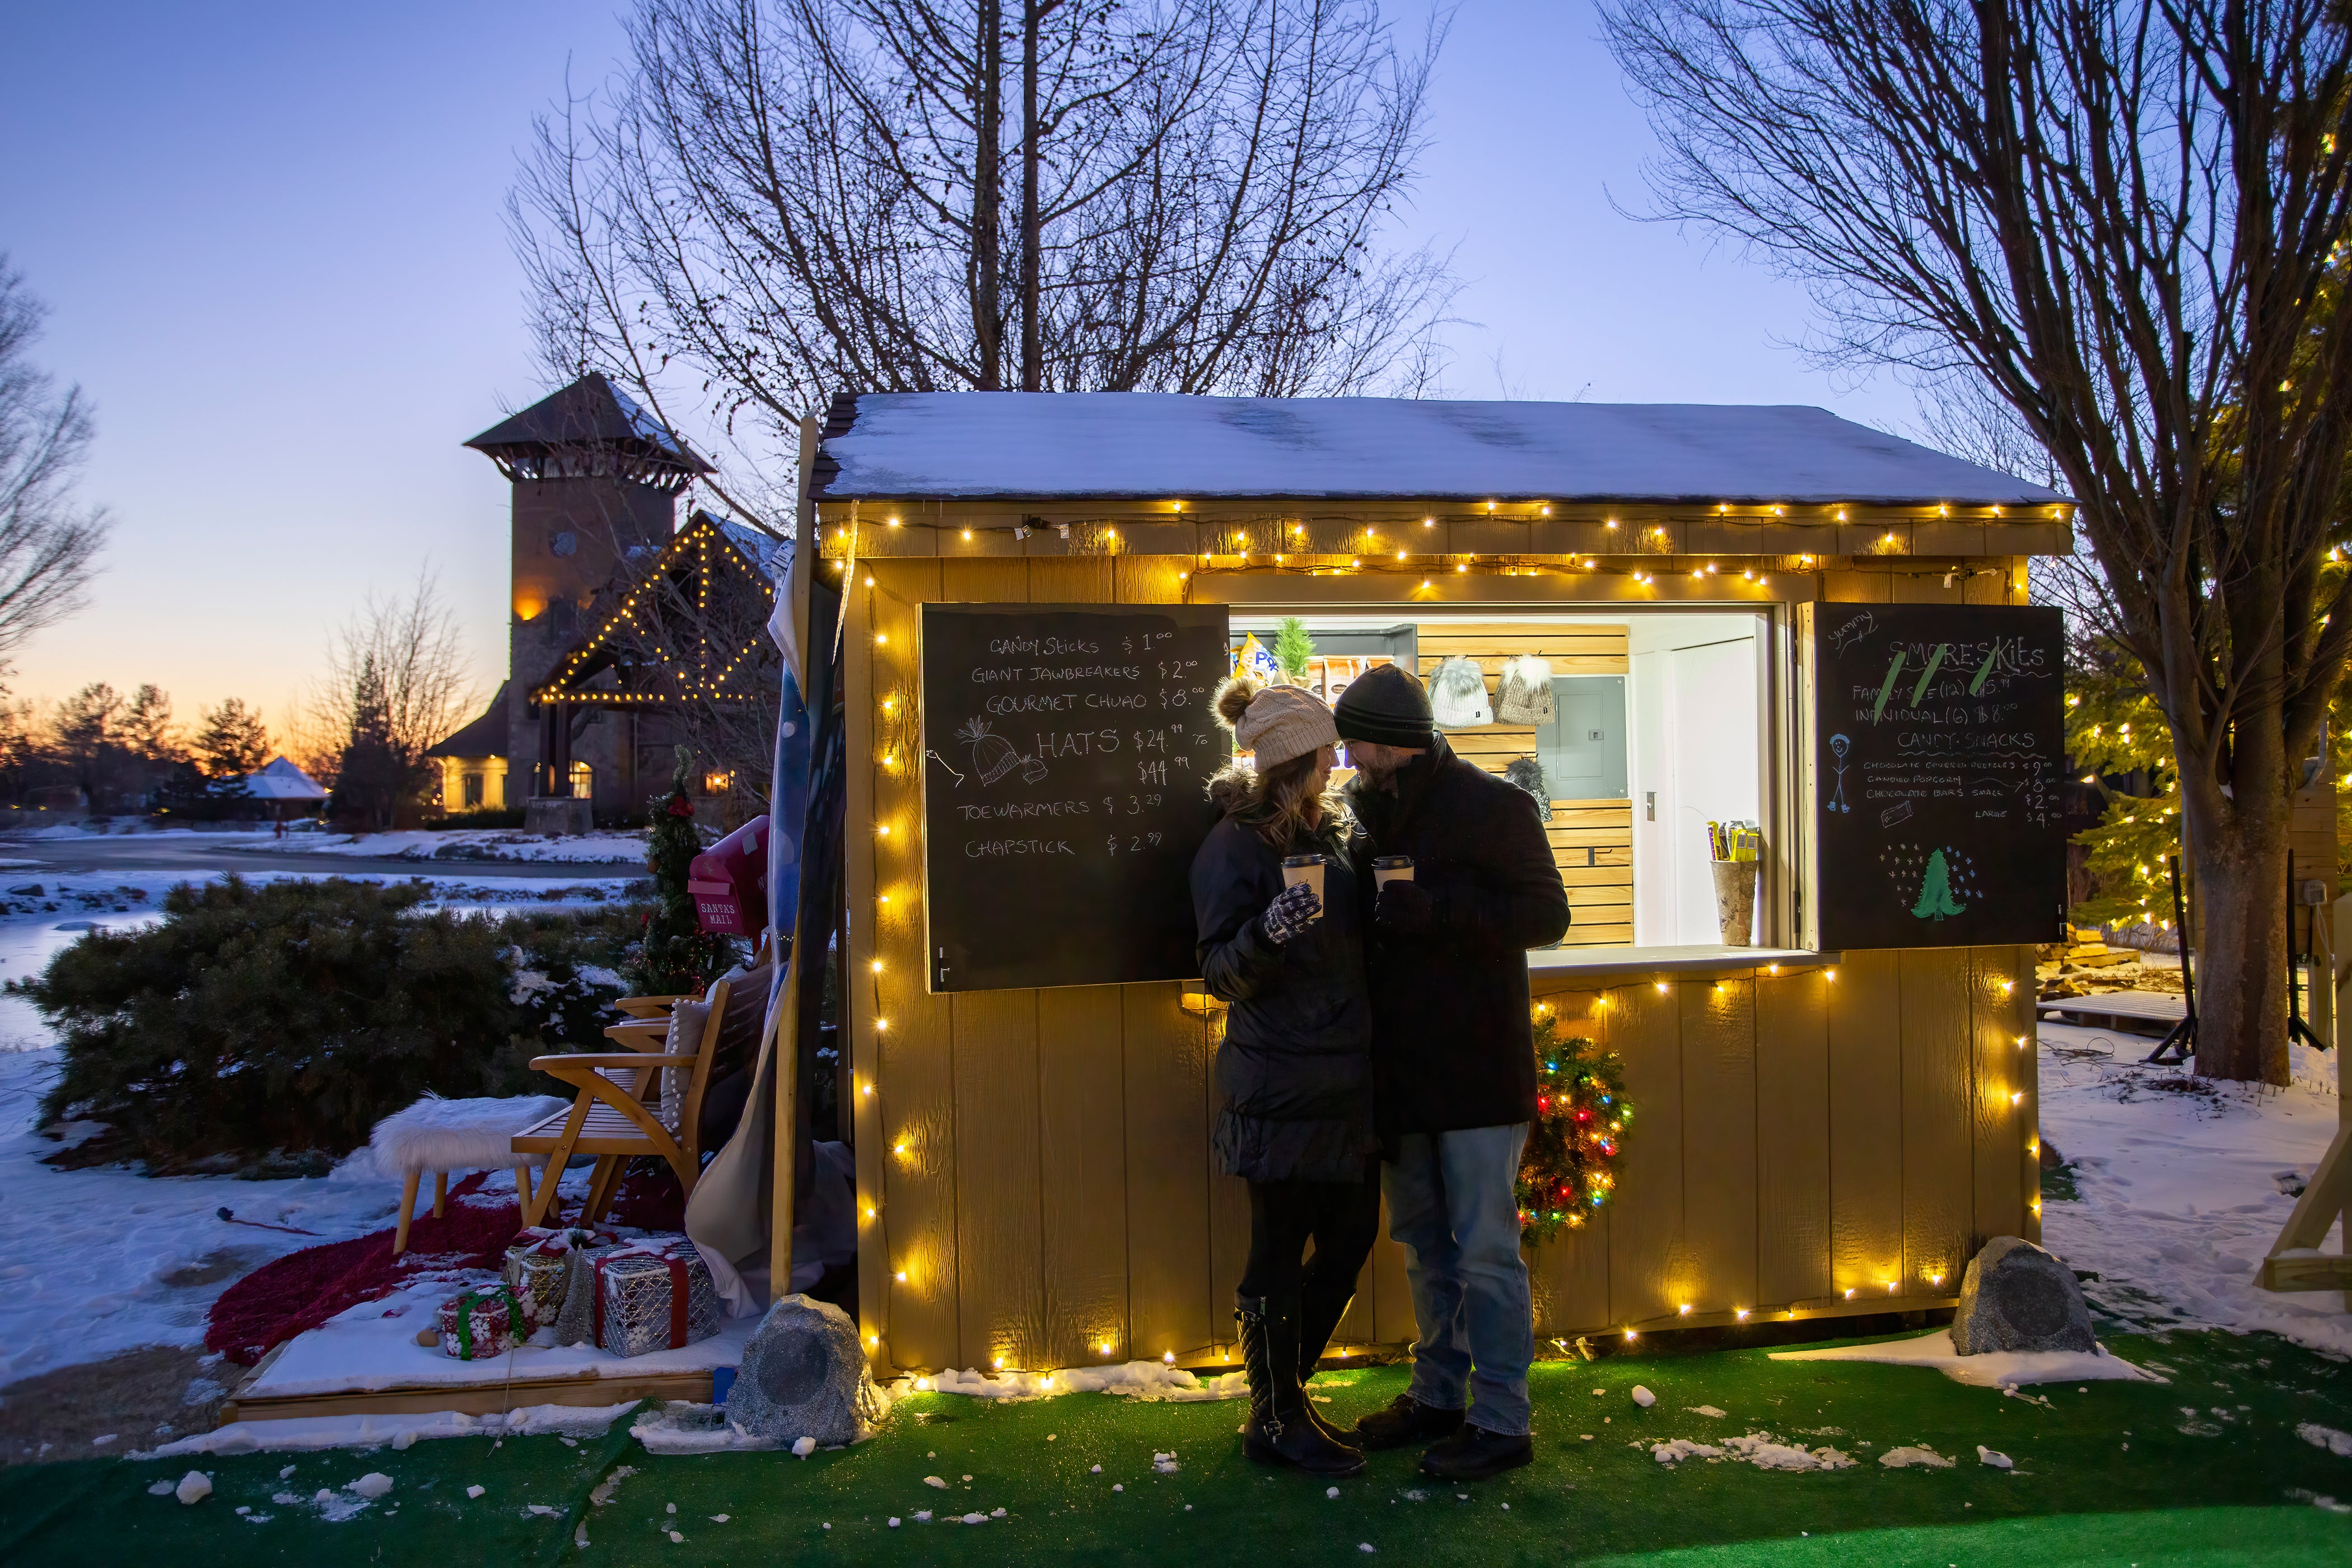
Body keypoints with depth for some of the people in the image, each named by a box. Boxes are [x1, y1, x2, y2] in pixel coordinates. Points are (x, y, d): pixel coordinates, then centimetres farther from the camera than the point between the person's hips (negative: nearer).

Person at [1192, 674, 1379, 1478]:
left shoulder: (1334, 829, 12)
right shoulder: (1235, 845, -10)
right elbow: (1222, 971, -11)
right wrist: (1268, 933, -30)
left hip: (1349, 1075, 8)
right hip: (1283, 1086, -8)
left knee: (1350, 1237, 13)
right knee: (1281, 1248, 3)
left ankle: (1283, 1393, 30)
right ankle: (1275, 1420, 18)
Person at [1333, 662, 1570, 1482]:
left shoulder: (1492, 806, -11)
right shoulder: (1364, 810, 8)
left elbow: (1547, 915, -16)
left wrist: (1434, 909, -26)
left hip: (1476, 1067, -7)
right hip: (1401, 1067, 7)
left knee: (1484, 1249, -1)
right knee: (1424, 1243, 17)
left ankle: (1501, 1420, 11)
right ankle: (1437, 1393, 31)